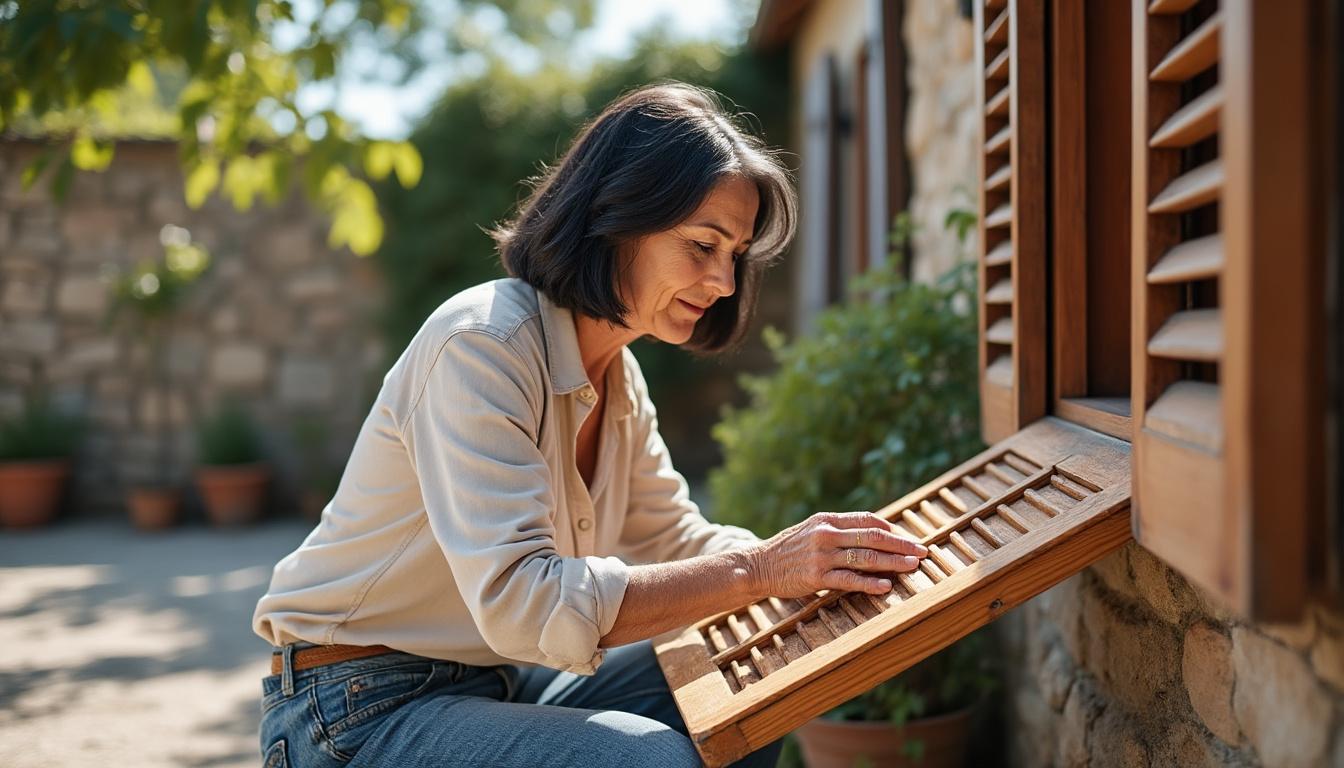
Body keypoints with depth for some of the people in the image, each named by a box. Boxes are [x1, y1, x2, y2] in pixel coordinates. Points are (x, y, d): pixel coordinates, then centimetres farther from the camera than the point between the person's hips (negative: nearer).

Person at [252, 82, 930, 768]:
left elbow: (674, 539, 10)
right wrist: (755, 570, -31)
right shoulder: (480, 344, -23)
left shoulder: (616, 375, 6)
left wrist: (825, 564, -7)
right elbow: (517, 601, -32)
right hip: (356, 711, -9)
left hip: (496, 681, 9)